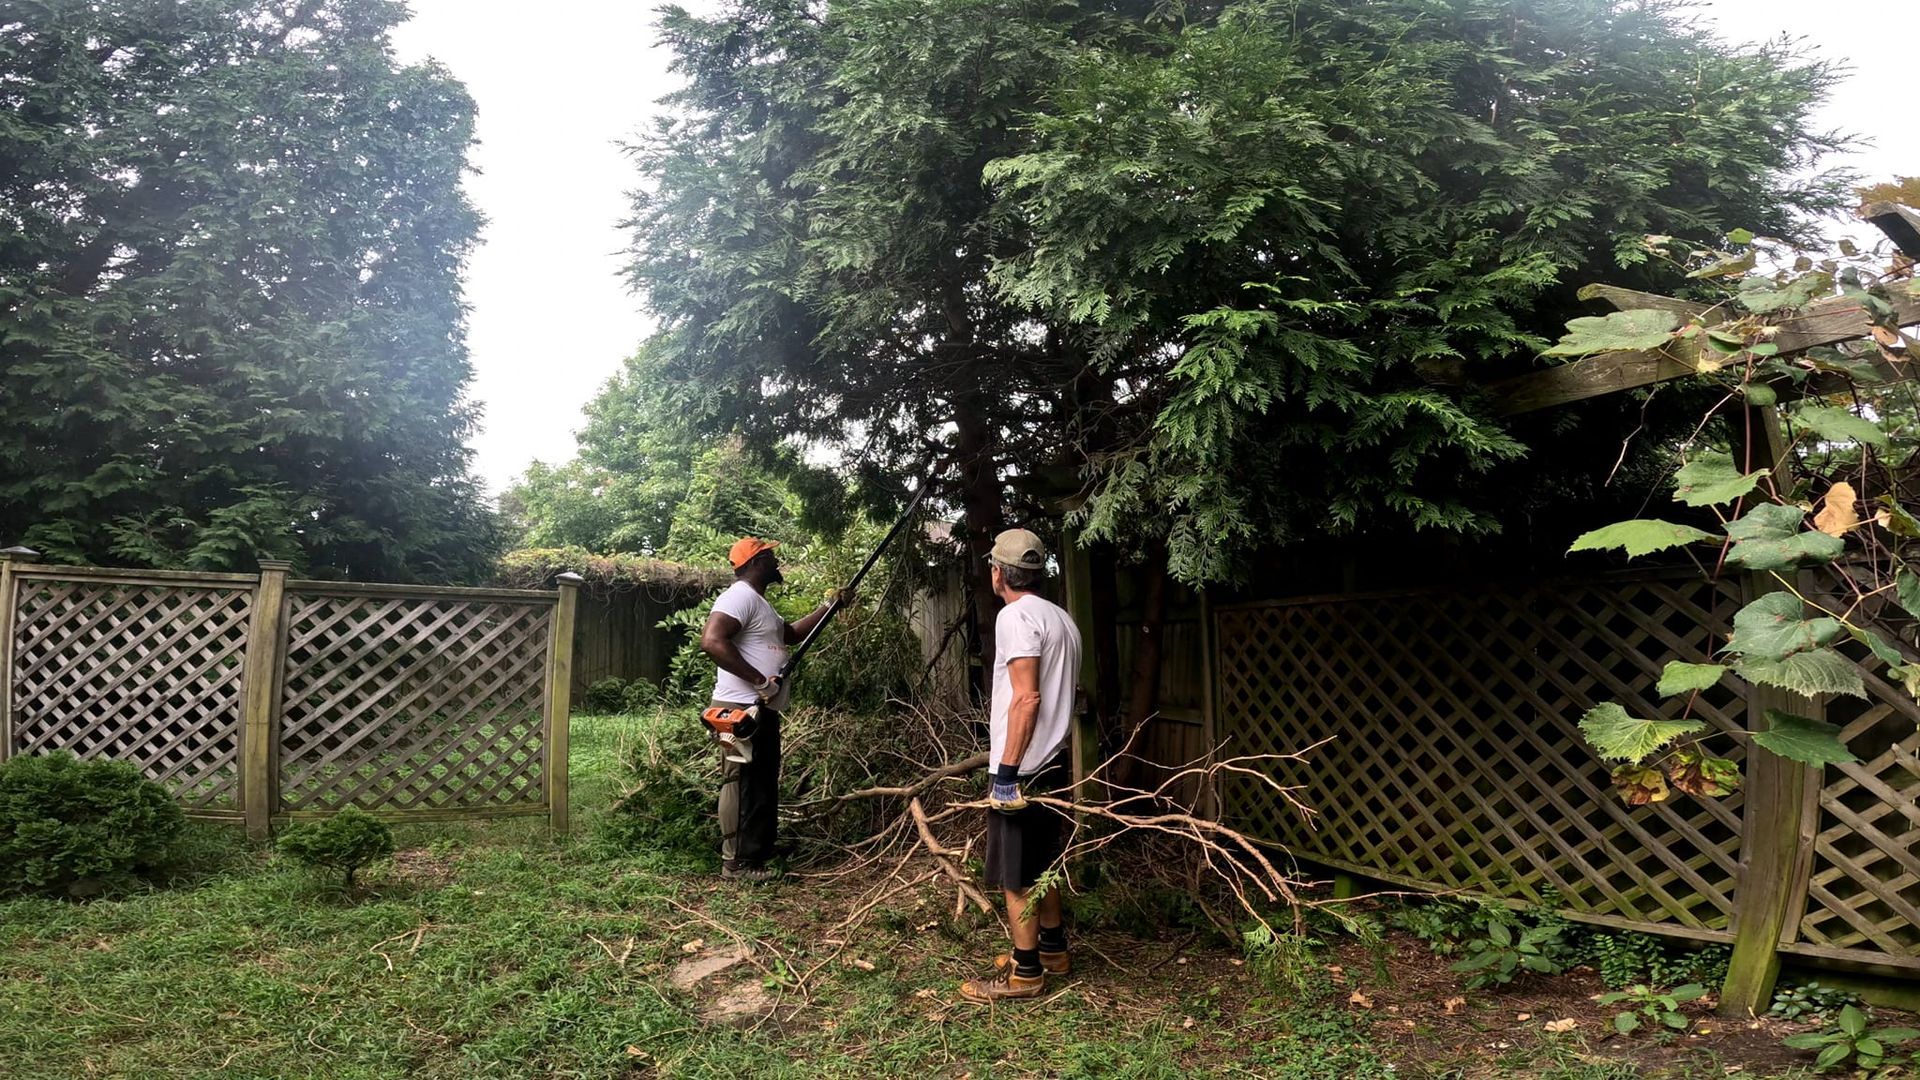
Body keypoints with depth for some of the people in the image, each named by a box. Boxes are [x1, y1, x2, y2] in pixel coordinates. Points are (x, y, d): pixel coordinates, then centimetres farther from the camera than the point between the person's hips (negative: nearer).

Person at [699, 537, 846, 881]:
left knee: (763, 784, 14)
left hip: (762, 710, 11)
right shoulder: (740, 596, -14)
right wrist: (759, 680, -26)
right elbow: (711, 641, -27)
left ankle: (757, 854, 21)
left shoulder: (759, 602, 20)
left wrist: (829, 605, 24)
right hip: (742, 709, -11)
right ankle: (736, 862, -1)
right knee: (742, 783, -7)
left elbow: (791, 633, 31)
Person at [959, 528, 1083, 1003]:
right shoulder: (1061, 618, 13)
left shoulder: (1016, 616, -16)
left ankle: (1024, 972, 9)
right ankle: (1053, 949, 32)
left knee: (1015, 874, 1)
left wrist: (1007, 771, -23)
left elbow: (1027, 698, -24)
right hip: (1053, 762, 9)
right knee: (1041, 862, 21)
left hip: (1023, 768, -9)